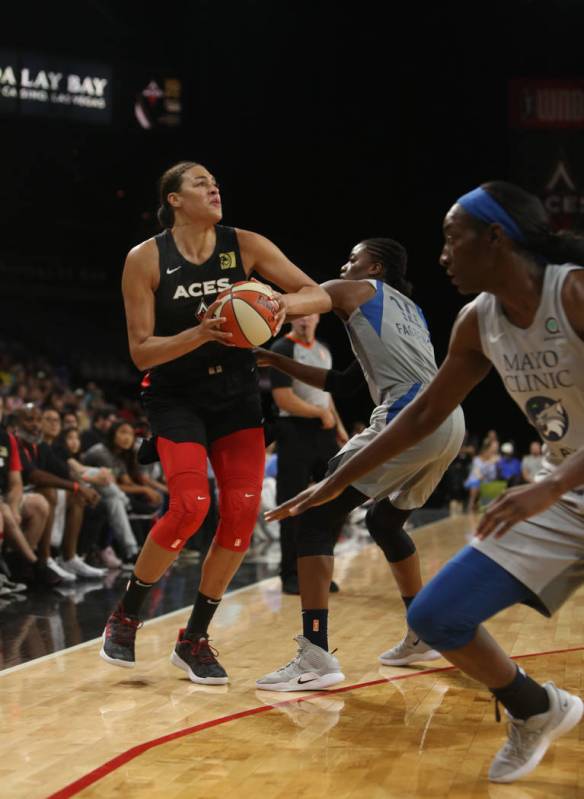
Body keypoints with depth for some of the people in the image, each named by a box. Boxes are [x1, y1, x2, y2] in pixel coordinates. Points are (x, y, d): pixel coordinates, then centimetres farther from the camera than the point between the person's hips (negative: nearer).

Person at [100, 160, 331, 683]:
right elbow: (141, 351, -12)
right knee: (191, 505, -20)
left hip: (236, 393, 3)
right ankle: (126, 616, 5)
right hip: (176, 398, -3)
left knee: (242, 511, -7)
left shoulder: (245, 246, -4)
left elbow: (321, 296, -5)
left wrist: (286, 301, -28)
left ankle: (194, 639, 10)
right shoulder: (146, 260, -10)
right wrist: (200, 333, -28)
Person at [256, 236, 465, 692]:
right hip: (450, 421, 8)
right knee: (385, 521, 29)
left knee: (317, 516, -6)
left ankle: (316, 658, -15)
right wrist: (278, 363, 34)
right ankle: (422, 637, 36)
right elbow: (345, 382, 33)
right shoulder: (411, 311, 33)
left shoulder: (354, 291, 13)